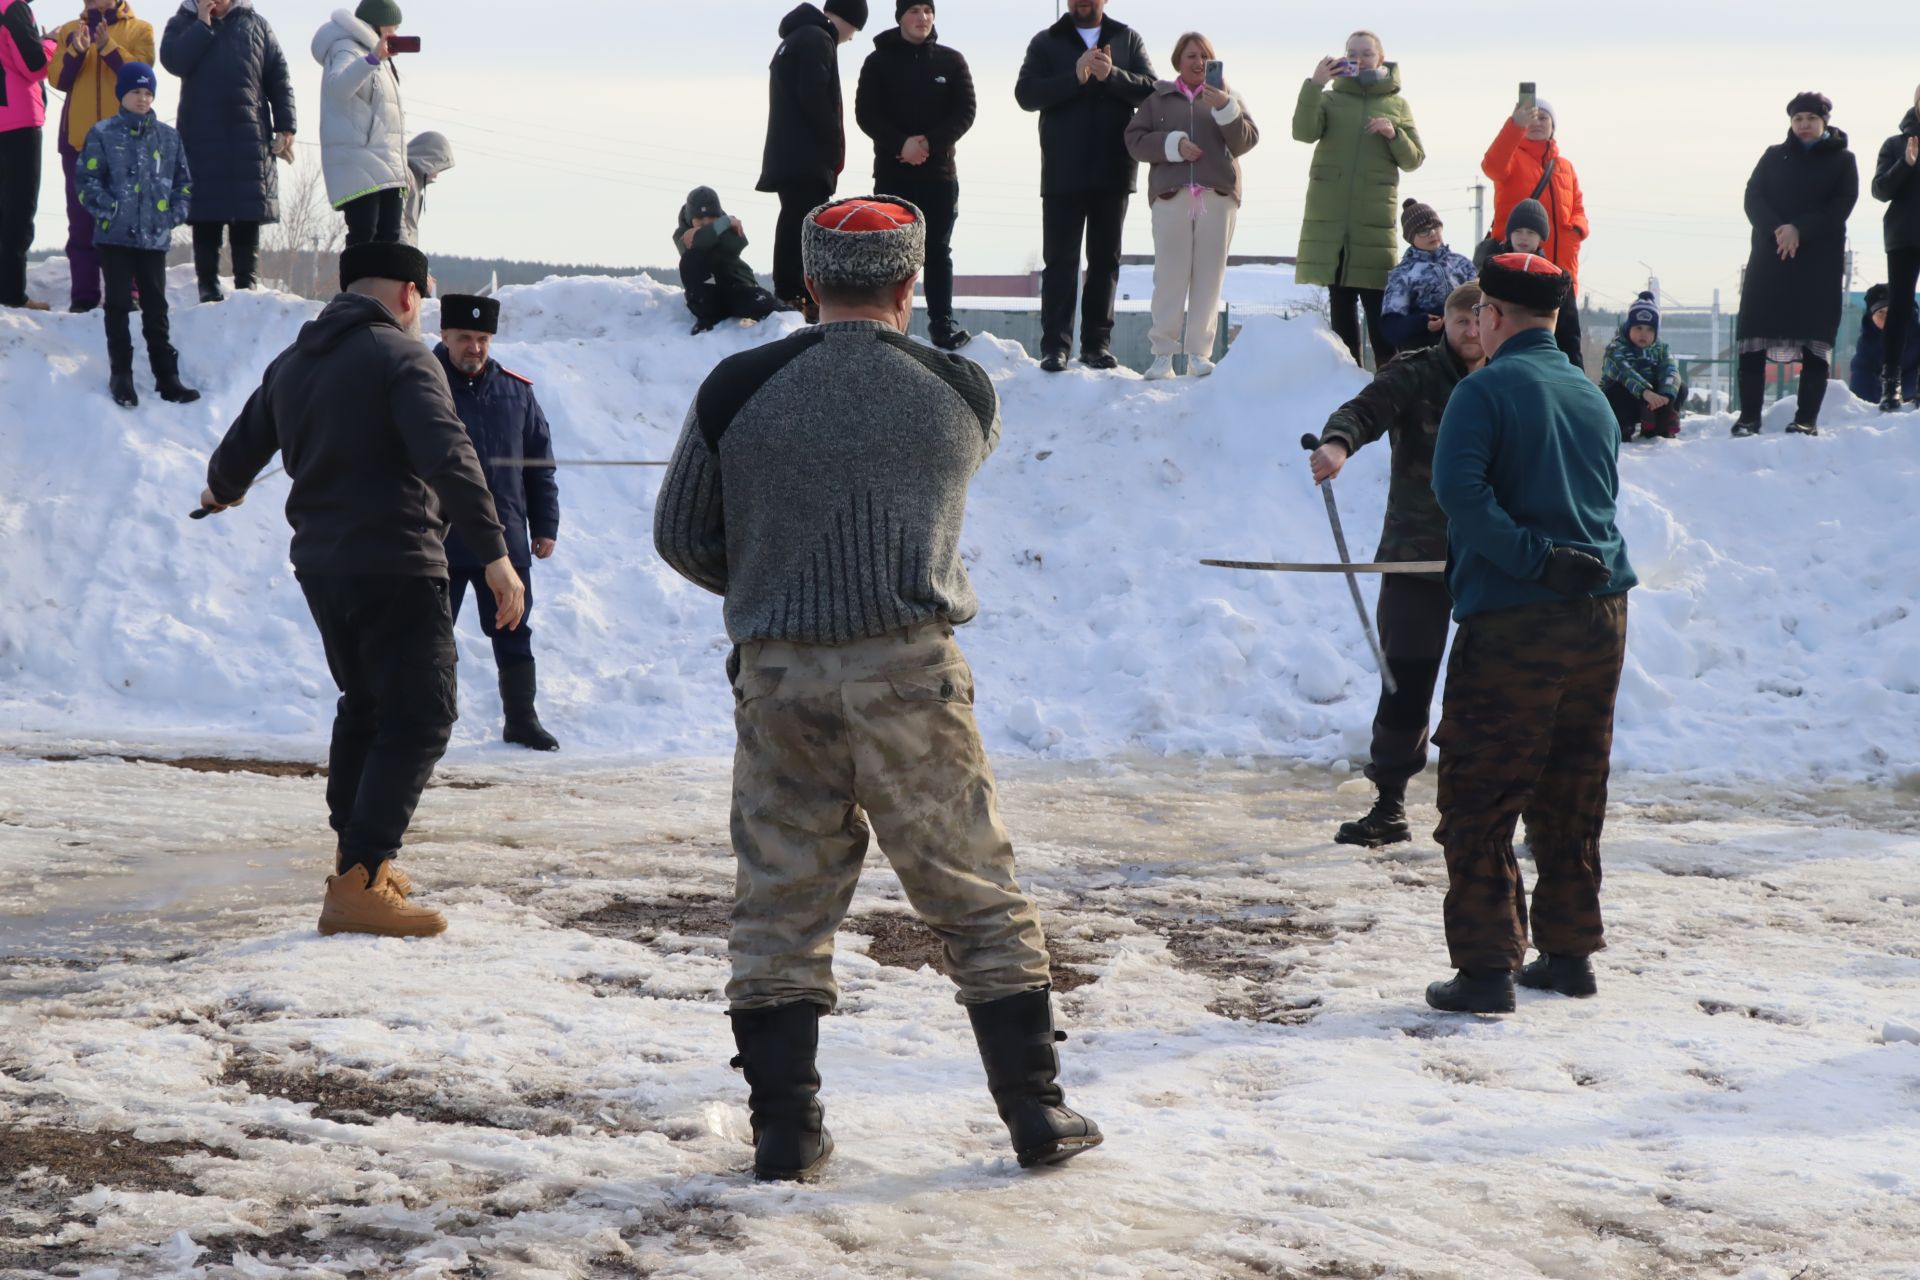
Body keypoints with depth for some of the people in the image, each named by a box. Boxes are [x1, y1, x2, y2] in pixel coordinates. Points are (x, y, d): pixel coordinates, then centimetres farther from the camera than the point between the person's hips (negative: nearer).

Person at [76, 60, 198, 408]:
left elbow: (183, 181, 13)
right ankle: (121, 375, 6)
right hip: (115, 235, -2)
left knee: (156, 305, 7)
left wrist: (177, 213, 1)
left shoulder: (168, 137, 8)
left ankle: (166, 375, 9)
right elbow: (88, 180, -4)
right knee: (119, 305, 1)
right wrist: (109, 210, -13)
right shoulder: (102, 134, -1)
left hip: (155, 236, 2)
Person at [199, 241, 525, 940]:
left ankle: (357, 854, 34)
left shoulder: (291, 362, 13)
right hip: (394, 566, -8)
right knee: (417, 719, -7)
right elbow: (446, 457, -23)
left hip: (319, 565, 8)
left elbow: (238, 452, 24)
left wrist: (222, 490, 48)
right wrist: (494, 552, -26)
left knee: (364, 704, 25)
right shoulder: (400, 354, -10)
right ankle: (357, 887, -16)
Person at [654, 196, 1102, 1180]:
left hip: (779, 677, 1)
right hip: (912, 671, 0)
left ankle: (785, 1130, 11)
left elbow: (680, 536, 5)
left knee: (779, 907, 10)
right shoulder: (961, 391, -1)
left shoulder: (735, 391, -3)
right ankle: (1036, 1112, 14)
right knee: (977, 897, 10)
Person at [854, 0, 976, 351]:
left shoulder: (951, 61, 6)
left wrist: (931, 143, -16)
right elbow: (865, 113, -5)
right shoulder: (879, 61, 3)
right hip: (892, 172, -1)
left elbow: (965, 111, -1)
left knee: (938, 250, 4)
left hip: (940, 171, 1)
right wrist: (901, 144, -19)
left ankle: (942, 324, 7)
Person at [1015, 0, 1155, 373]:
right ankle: (1055, 345, -4)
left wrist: (1112, 76, -20)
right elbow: (1025, 94, -7)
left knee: (1105, 258, 6)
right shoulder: (1046, 42, 6)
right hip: (1063, 171, -1)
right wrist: (1075, 78, -20)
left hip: (1113, 170, 2)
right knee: (1060, 259, -3)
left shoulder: (1128, 40, 8)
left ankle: (1097, 342, 11)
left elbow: (1152, 89, -3)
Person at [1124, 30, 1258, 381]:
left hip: (1217, 195, 1)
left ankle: (1199, 353, -1)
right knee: (1170, 275, -7)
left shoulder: (1227, 97, 15)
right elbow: (1135, 140, 5)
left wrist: (1226, 108, -13)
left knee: (1209, 275, -2)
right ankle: (1164, 352, -6)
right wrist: (1173, 144, -11)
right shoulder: (1159, 98, 13)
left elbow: (1246, 141, 3)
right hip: (1170, 194, -1)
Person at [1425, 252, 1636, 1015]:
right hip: (1601, 615, 7)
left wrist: (1532, 559, -20)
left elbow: (1458, 488, -22)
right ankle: (1569, 952, 22)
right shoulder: (1592, 396, 15)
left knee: (1479, 800, -2)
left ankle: (1487, 968, -5)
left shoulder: (1487, 389, -8)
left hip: (1513, 621, -7)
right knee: (1571, 795, 16)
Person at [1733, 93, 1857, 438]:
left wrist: (1800, 229, -18)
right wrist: (1777, 229, -16)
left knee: (1815, 340, -6)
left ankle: (1807, 419, -4)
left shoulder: (1842, 160, 9)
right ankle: (1749, 416, -3)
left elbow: (1841, 207, -4)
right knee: (1754, 336, -6)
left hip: (1820, 262, -2)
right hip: (1769, 257, 2)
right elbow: (1753, 198, 3)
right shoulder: (1775, 156, 14)